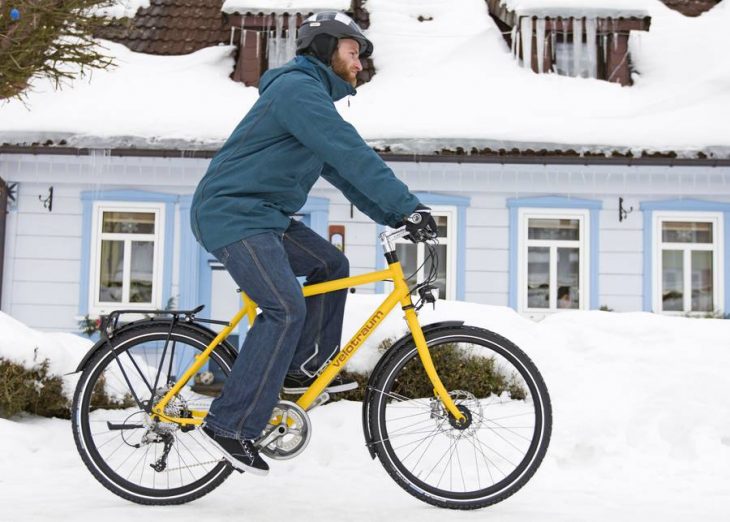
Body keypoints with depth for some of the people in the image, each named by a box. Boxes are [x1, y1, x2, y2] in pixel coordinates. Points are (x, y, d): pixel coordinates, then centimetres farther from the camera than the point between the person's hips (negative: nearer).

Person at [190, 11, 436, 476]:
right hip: (232, 214, -11)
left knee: (330, 264, 10)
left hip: (264, 215, 11)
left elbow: (344, 170, 20)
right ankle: (232, 424, -17)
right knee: (286, 309, -21)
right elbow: (352, 155, -24)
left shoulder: (314, 95, 20)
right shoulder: (297, 87, -14)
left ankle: (305, 366, 18)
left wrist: (394, 217, 11)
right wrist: (408, 206, -25)